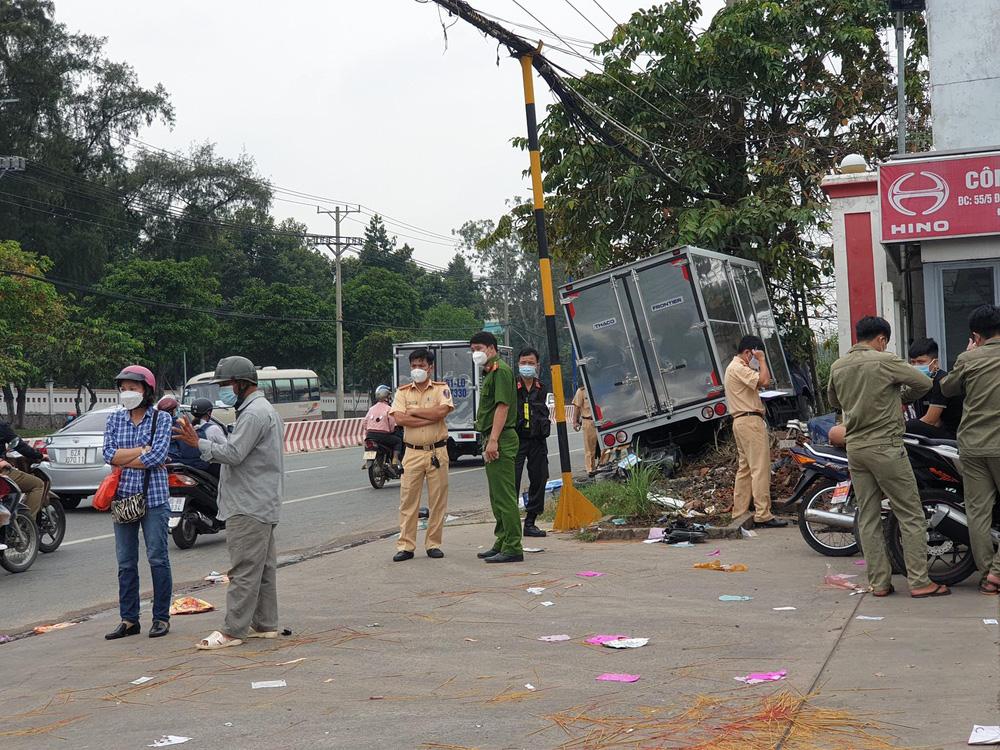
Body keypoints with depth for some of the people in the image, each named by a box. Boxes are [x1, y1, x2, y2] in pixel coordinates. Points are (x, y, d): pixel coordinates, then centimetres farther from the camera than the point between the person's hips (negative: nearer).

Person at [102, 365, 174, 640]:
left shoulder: (161, 418, -2)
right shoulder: (115, 419, 9)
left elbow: (157, 456, -15)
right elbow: (109, 454, -4)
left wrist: (123, 459, -9)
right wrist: (143, 450, -11)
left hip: (154, 498, -4)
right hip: (123, 498, 4)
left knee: (158, 559, 1)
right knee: (126, 563, 8)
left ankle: (161, 617, 10)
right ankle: (129, 619, 16)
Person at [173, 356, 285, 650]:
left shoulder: (253, 413, -15)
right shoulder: (263, 410, 20)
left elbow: (233, 453, -22)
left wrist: (199, 443, -17)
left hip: (249, 507, -11)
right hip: (262, 504, 11)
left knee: (244, 569, -10)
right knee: (263, 567, 13)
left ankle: (233, 630, -9)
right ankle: (264, 623, 18)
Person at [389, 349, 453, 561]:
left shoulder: (441, 389, 5)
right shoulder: (403, 392, 8)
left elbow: (442, 411, -15)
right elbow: (399, 419, -8)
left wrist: (413, 411, -8)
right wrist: (430, 417, -12)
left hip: (437, 452, -1)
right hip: (413, 453, 1)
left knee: (438, 500, 3)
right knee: (408, 500, -1)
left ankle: (433, 544, 12)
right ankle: (405, 546, 4)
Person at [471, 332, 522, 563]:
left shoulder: (500, 369, -11)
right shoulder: (490, 372, 21)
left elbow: (503, 406, -19)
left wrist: (493, 440, -24)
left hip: (500, 440, -11)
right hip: (493, 440, 11)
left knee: (504, 496, -10)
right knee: (497, 497, 15)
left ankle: (512, 548, -9)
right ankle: (502, 543, 22)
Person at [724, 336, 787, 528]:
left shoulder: (736, 368, 21)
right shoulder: (739, 368, -13)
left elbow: (762, 383, 22)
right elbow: (764, 381, -23)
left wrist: (758, 365, 14)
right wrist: (762, 360, -13)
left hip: (741, 422, 11)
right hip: (750, 420, -11)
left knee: (744, 468, 13)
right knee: (760, 469, -12)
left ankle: (739, 512, 15)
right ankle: (763, 515, -14)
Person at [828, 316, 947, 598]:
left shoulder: (837, 367, 6)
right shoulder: (885, 361, -10)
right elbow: (924, 383, -2)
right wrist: (902, 396, 16)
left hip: (854, 448, 6)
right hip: (885, 446, -6)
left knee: (868, 518, 9)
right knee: (911, 515, 1)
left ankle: (879, 583, 11)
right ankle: (919, 582, 1)